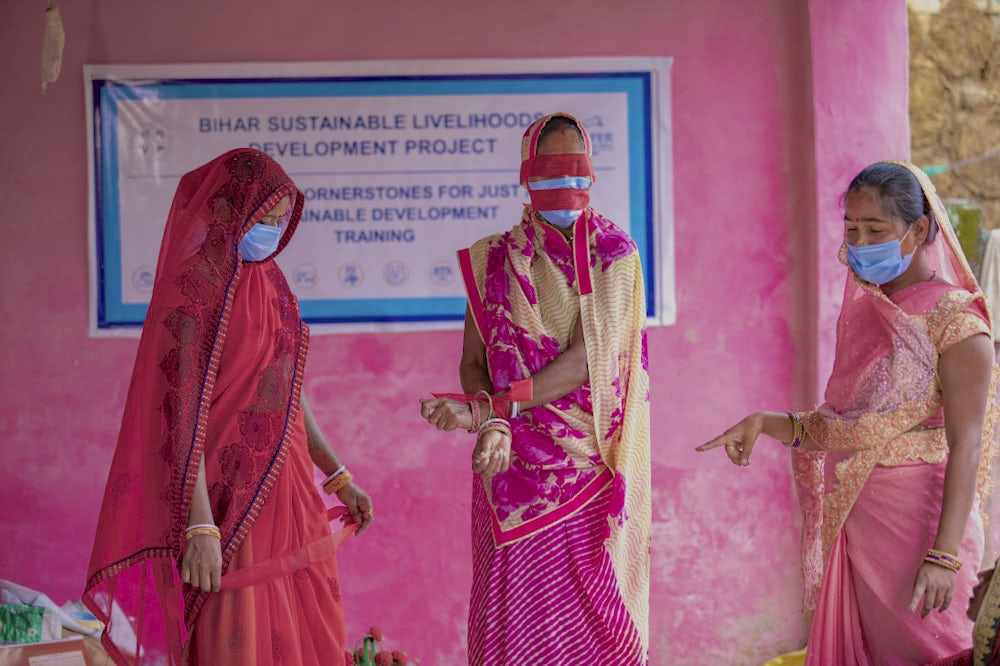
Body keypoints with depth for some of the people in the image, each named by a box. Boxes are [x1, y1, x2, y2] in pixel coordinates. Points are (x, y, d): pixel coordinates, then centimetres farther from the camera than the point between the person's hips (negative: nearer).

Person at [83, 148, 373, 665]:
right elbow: (184, 413, -18)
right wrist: (200, 527, -24)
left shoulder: (267, 282, 12)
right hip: (228, 498, -8)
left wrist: (337, 478, 17)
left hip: (285, 492, 8)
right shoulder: (196, 290, -13)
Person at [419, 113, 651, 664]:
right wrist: (492, 423, -20)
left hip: (593, 468, -1)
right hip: (515, 468, 1)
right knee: (516, 620, -2)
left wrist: (487, 407, -18)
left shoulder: (615, 256, 1)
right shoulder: (493, 261, 7)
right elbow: (472, 363, 3)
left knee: (602, 620, -1)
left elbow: (589, 359, -10)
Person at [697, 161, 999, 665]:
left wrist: (943, 555, -24)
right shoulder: (862, 312, 12)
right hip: (855, 523, 7)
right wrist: (766, 424, 0)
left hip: (918, 522, -7)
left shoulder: (955, 321, -10)